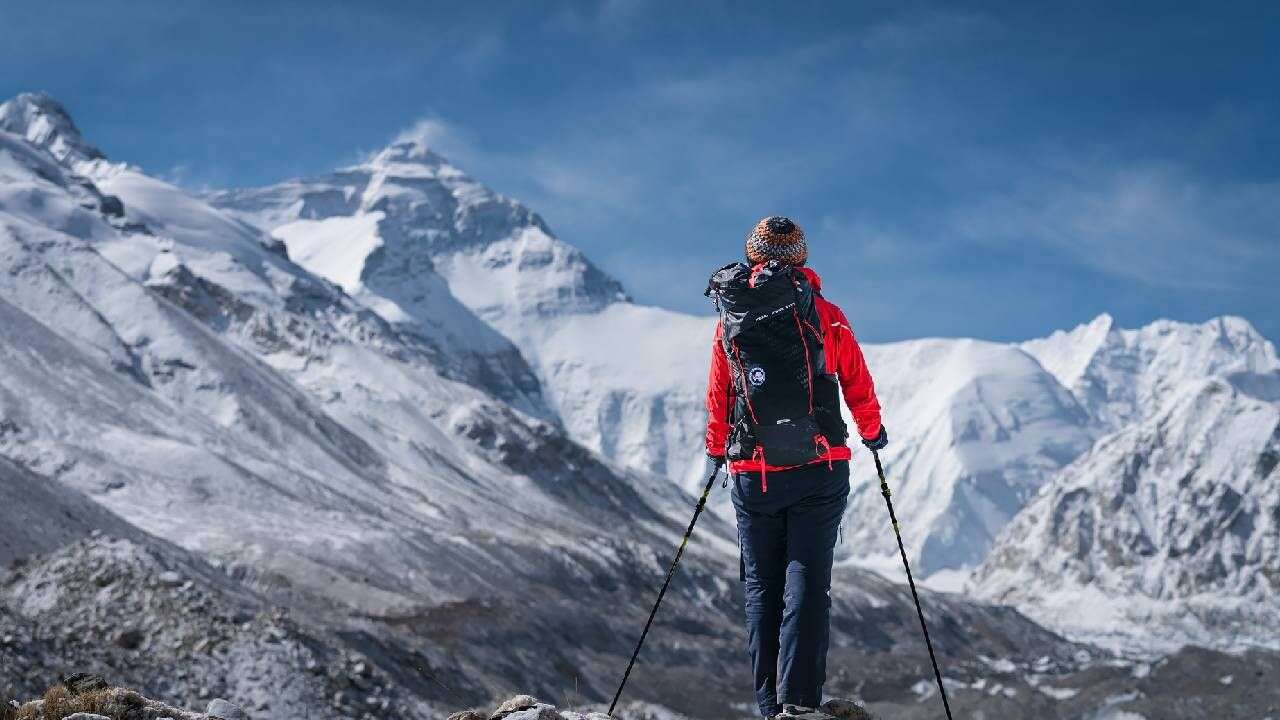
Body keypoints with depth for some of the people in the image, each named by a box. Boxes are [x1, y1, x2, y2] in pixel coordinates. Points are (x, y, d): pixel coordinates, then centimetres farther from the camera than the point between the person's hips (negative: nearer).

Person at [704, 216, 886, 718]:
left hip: (753, 475, 1)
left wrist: (716, 451, 27)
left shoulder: (731, 320, 4)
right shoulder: (827, 316, 1)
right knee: (807, 583, -2)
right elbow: (858, 385, 8)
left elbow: (717, 399, 10)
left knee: (761, 588, 9)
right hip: (820, 470, -1)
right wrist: (872, 433, 26)